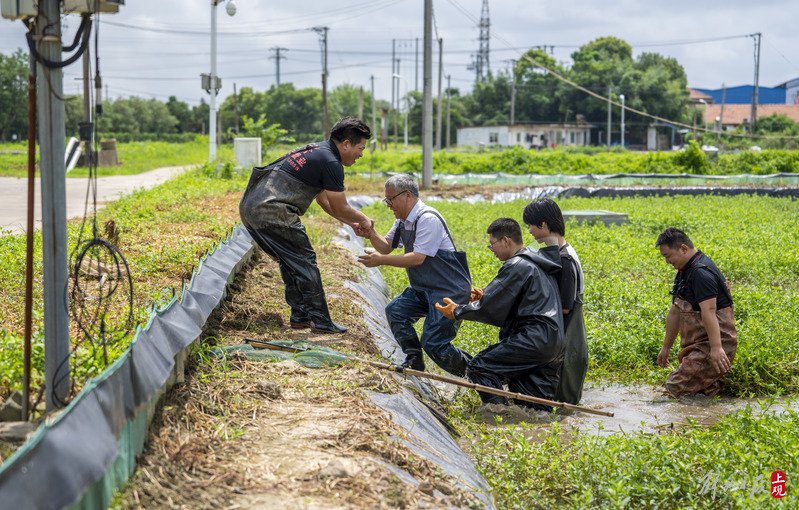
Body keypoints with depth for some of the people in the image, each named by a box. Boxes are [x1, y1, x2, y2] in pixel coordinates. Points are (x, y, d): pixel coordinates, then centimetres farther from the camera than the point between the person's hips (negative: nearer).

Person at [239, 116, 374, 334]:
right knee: (304, 261, 0)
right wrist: (364, 220, 16)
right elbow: (341, 209, -2)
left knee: (290, 261, 20)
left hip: (249, 207, 10)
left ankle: (300, 316, 25)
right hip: (271, 212, -10)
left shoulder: (315, 151, 22)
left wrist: (352, 223, 31)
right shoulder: (330, 163, -9)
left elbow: (324, 200, 31)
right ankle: (320, 321, 5)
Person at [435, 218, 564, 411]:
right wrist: (487, 296, 26)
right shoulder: (537, 263, 20)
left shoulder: (517, 266, -11)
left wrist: (457, 312, 5)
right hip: (554, 344, 10)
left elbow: (490, 308, -9)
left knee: (479, 367, -7)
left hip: (534, 340, -10)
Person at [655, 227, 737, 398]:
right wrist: (666, 347, 24)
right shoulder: (684, 271, 15)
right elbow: (675, 312, 20)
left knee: (675, 388, -16)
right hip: (698, 343, 10)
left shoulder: (701, 272, -18)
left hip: (713, 341, -10)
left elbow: (709, 311, -27)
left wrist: (716, 348, -34)